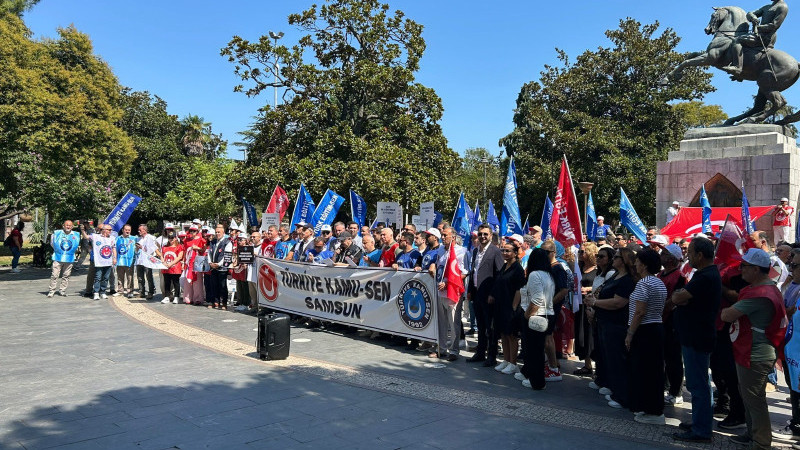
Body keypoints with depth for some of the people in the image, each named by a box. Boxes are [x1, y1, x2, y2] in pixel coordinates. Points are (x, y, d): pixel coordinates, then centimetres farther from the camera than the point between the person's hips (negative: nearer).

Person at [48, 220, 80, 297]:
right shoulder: (56, 233, 1)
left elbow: (77, 245, 18)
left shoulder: (76, 235, 4)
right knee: (54, 275, -5)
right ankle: (51, 291, 2)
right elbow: (52, 243, 14)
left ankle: (62, 290, 17)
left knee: (66, 276, 6)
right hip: (58, 258, -2)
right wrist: (58, 250, 14)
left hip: (69, 258, 2)